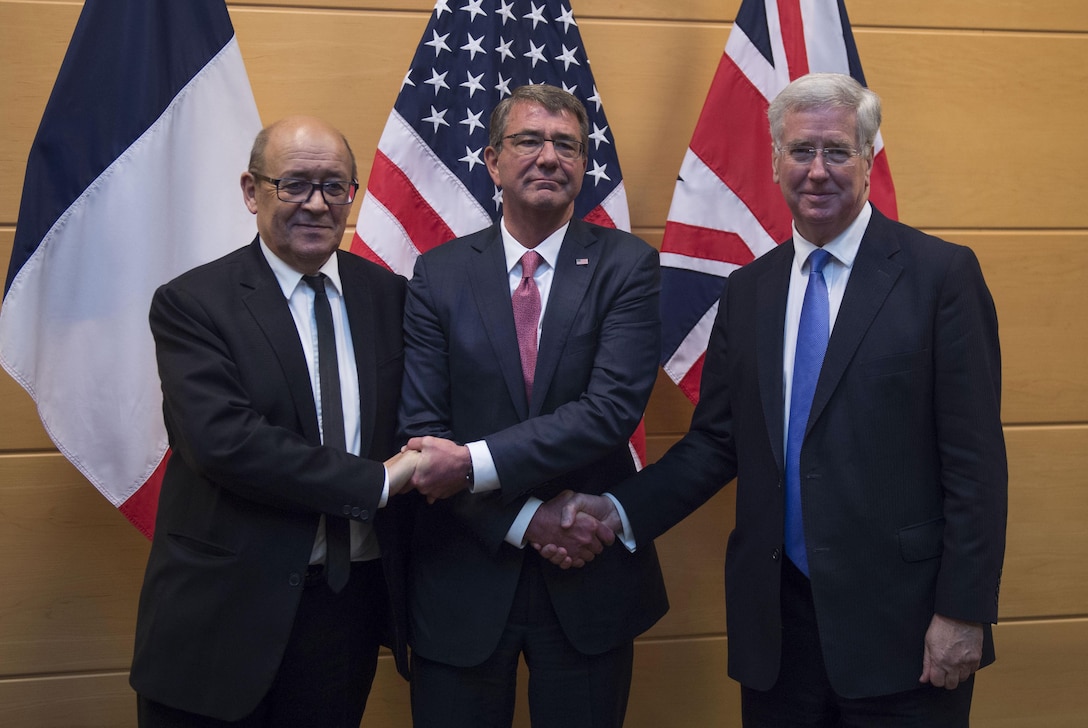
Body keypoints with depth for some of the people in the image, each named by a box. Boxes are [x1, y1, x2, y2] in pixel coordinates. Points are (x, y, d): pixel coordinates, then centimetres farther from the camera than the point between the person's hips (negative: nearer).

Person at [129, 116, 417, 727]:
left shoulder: (387, 295, 7)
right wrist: (373, 481, -18)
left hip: (352, 603, 4)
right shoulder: (191, 304, -7)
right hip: (228, 608, -3)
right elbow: (222, 440, -20)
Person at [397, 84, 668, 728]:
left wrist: (475, 464, -21)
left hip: (589, 577, 0)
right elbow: (422, 428, -4)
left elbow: (613, 409, -15)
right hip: (464, 577, 1)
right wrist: (527, 519, -14)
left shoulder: (626, 266, -3)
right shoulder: (439, 274, 1)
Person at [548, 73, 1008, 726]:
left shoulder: (941, 274, -5)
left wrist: (963, 611, -11)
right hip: (778, 618, 4)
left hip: (898, 617, -4)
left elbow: (975, 457, -8)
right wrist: (619, 512, -5)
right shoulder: (749, 290, 9)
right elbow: (716, 440, 9)